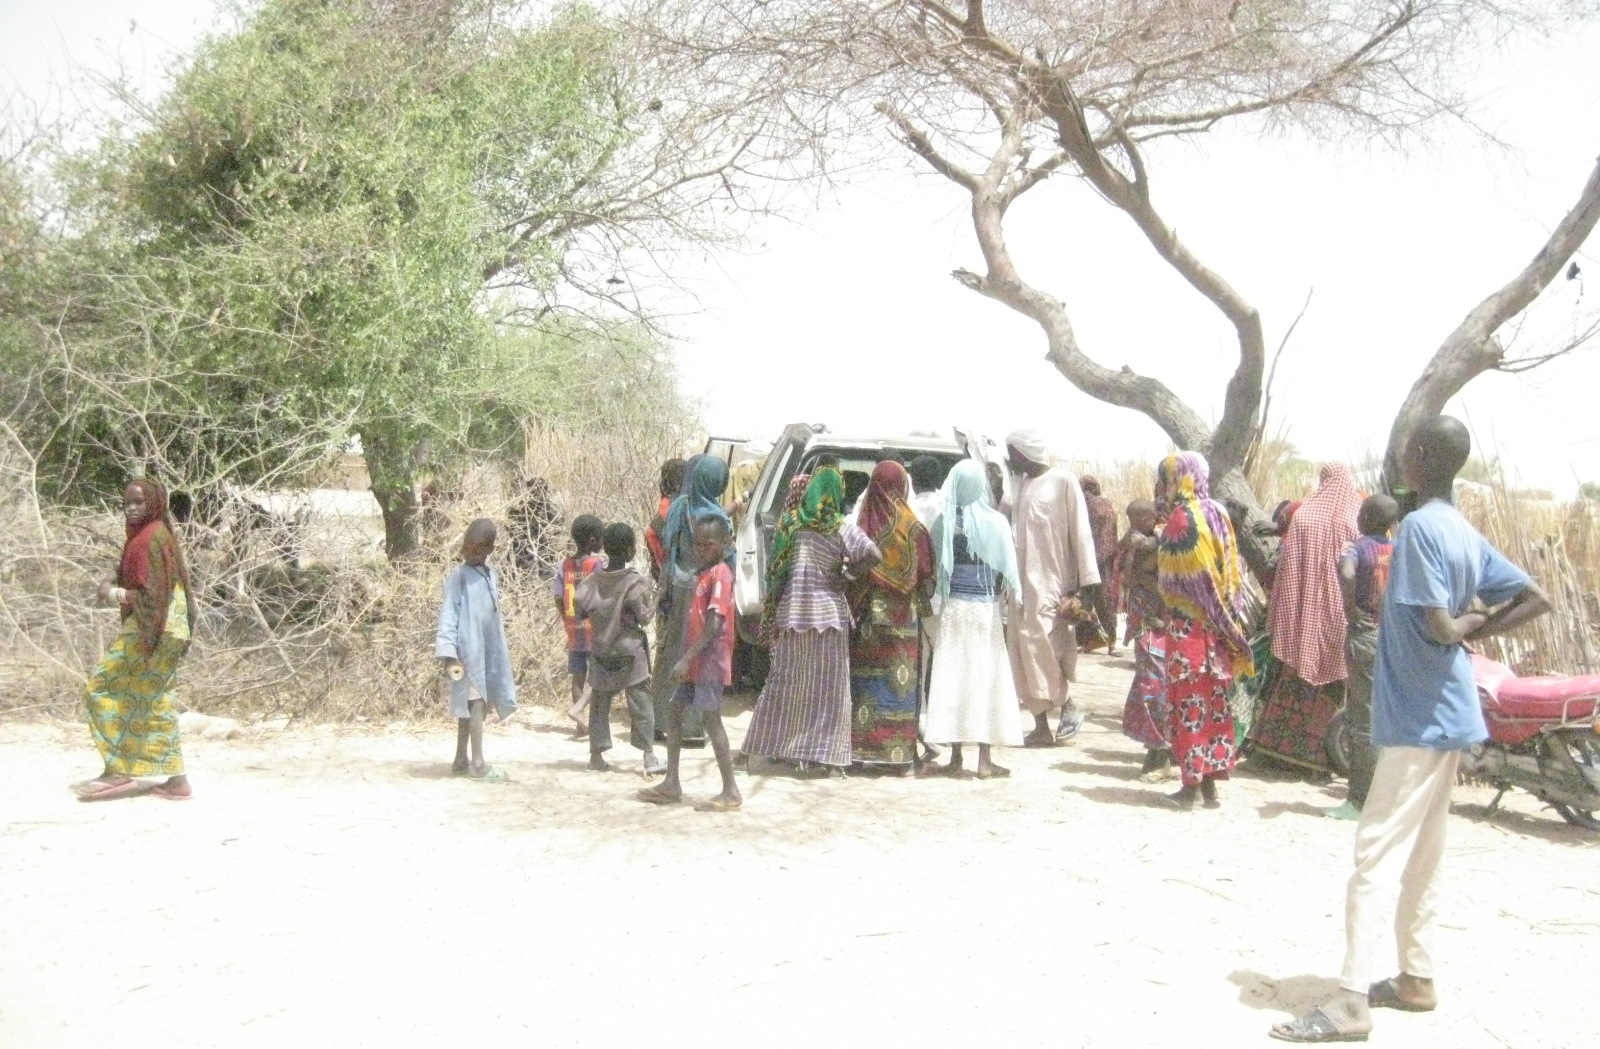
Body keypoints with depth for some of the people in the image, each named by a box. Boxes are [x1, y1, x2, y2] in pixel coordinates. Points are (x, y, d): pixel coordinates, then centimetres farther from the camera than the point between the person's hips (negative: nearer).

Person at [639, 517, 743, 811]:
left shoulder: (720, 575, -14)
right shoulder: (704, 575, 15)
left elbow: (714, 626, -22)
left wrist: (686, 659, -23)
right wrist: (686, 659, 16)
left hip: (710, 660, -10)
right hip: (694, 662, 10)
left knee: (711, 719, -8)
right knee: (674, 711, 11)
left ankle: (730, 792, -3)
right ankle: (671, 785, 17)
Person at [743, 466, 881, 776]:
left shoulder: (790, 523, 2)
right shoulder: (842, 528, -6)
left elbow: (774, 568, 7)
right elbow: (873, 555, -17)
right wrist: (851, 569, 0)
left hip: (791, 613, 3)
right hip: (828, 615, -3)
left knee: (784, 681, 12)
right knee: (830, 687, 3)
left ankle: (765, 746, 17)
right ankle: (829, 757, 2)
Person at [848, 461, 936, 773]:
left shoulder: (864, 523, -2)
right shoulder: (912, 528, -8)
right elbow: (925, 576, -4)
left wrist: (856, 607, 9)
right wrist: (923, 601, 13)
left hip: (868, 617, 2)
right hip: (901, 618, -2)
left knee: (867, 678, 8)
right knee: (900, 679, 2)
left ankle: (862, 748, 12)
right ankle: (900, 754, 4)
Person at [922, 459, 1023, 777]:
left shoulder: (944, 522, -5)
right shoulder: (995, 521, -7)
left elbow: (934, 565, -1)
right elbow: (1005, 569, -4)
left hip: (952, 607, 1)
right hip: (985, 608, -1)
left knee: (952, 677, 5)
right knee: (985, 678, 5)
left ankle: (955, 758, 8)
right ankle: (985, 760, 7)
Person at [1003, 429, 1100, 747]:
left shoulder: (1063, 481, -7)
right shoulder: (1020, 483, 13)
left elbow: (1080, 534, -9)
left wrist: (1087, 584, -14)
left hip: (1052, 582, -7)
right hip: (1022, 582, 7)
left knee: (1041, 646, -10)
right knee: (1024, 653, 5)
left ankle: (1069, 705, 12)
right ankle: (1041, 726, 12)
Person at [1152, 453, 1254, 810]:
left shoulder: (1181, 519, -13)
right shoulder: (1219, 514, 9)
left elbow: (1170, 577, -14)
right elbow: (1233, 571, 10)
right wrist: (1229, 624, 13)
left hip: (1188, 626, -7)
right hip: (1219, 627, 7)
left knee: (1188, 700, 0)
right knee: (1213, 699, 11)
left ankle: (1191, 784, 4)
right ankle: (1210, 782, 16)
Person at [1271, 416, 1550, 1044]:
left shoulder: (1420, 526, -18)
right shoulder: (1466, 533, 10)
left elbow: (1437, 627, -25)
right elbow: (1536, 599, 13)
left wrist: (1468, 625, -4)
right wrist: (1483, 627, 5)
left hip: (1418, 715, -10)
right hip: (1444, 712, 10)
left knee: (1377, 852, -9)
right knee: (1423, 852, 16)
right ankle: (1416, 978, 26)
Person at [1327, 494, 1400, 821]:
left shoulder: (1359, 548, -7)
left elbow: (1346, 573, -29)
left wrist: (1350, 607, -15)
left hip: (1365, 636, -6)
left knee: (1363, 720, -3)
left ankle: (1360, 800, 0)